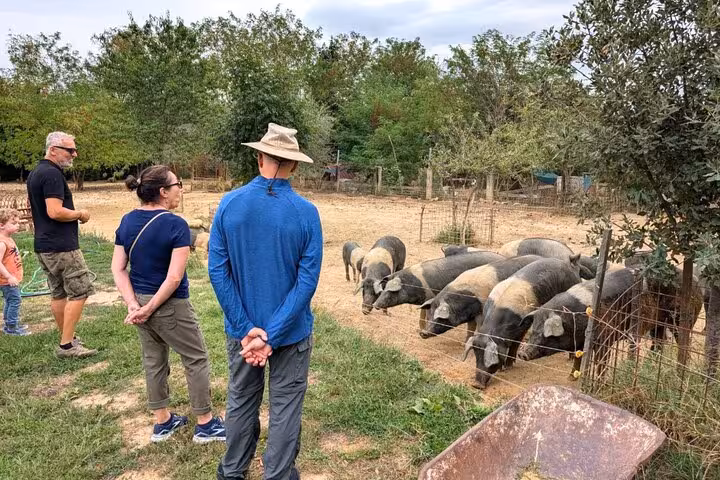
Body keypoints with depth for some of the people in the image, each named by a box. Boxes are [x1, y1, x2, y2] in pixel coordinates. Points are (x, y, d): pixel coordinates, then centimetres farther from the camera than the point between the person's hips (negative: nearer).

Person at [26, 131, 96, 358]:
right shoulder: (52, 174, -17)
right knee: (80, 291, -5)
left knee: (58, 293, 15)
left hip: (43, 245, 10)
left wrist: (74, 215, 16)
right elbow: (55, 212, -25)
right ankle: (66, 345, -3)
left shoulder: (35, 173, 15)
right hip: (61, 246, -10)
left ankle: (68, 339, 24)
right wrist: (80, 214, -9)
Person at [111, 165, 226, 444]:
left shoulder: (127, 222, 2)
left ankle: (162, 422, 33)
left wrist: (133, 304, -6)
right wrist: (151, 309, -15)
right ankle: (206, 424, 20)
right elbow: (174, 278, -23)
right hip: (170, 306, -7)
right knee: (196, 360, 9)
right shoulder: (176, 225, -19)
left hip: (140, 301, 7)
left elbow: (118, 269, 0)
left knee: (153, 360, 20)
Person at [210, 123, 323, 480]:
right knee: (285, 408, 14)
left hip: (241, 329, 3)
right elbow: (307, 281, -18)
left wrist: (248, 328, -11)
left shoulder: (229, 204, -10)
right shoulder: (306, 212, -15)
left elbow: (217, 270, -11)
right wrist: (271, 337, -15)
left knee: (240, 402, 22)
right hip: (291, 331, -2)